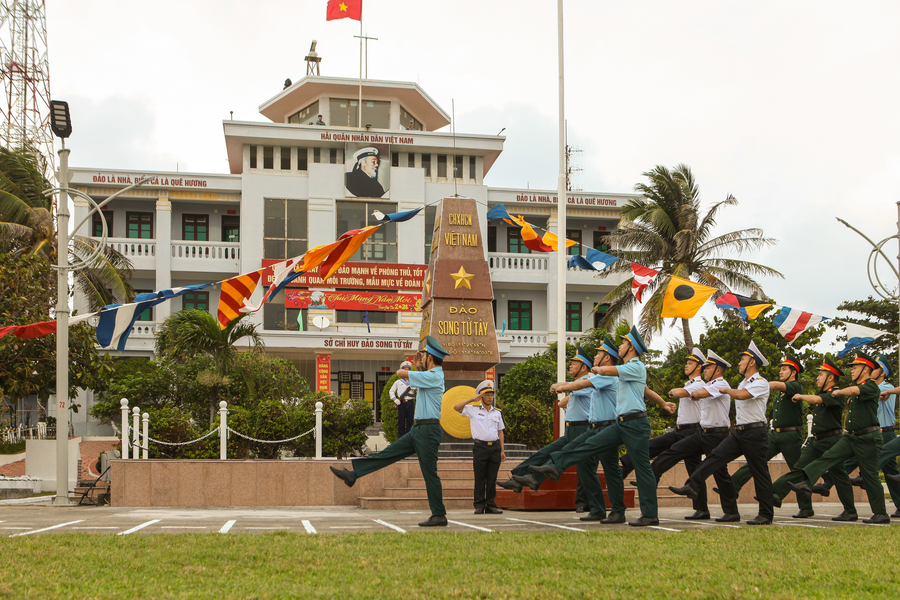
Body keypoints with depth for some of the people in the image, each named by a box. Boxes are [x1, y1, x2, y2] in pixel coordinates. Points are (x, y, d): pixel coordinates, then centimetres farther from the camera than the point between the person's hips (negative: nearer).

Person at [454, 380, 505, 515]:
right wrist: (472, 399, -4)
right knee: (480, 478, -2)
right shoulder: (473, 410, 6)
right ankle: (479, 505, 2)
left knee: (492, 478, 3)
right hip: (480, 447, -3)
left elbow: (500, 432, 19)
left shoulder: (497, 413, 17)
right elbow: (456, 407, -7)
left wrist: (502, 450, 13)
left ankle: (491, 505, 8)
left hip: (495, 447, 3)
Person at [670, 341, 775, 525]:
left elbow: (741, 395, -26)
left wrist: (727, 390, -9)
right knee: (716, 456, -8)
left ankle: (766, 515, 4)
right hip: (739, 432, 8)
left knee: (760, 473, -2)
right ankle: (692, 486, -16)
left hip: (754, 433, -8)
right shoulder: (744, 383, 20)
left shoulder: (761, 383, -10)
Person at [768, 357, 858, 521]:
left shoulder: (836, 395, -12)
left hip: (831, 440, -8)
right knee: (800, 469, -3)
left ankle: (850, 512, 9)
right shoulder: (821, 394, 17)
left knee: (839, 475, 0)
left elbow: (816, 399, -28)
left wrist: (800, 396, -13)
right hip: (816, 440, 8)